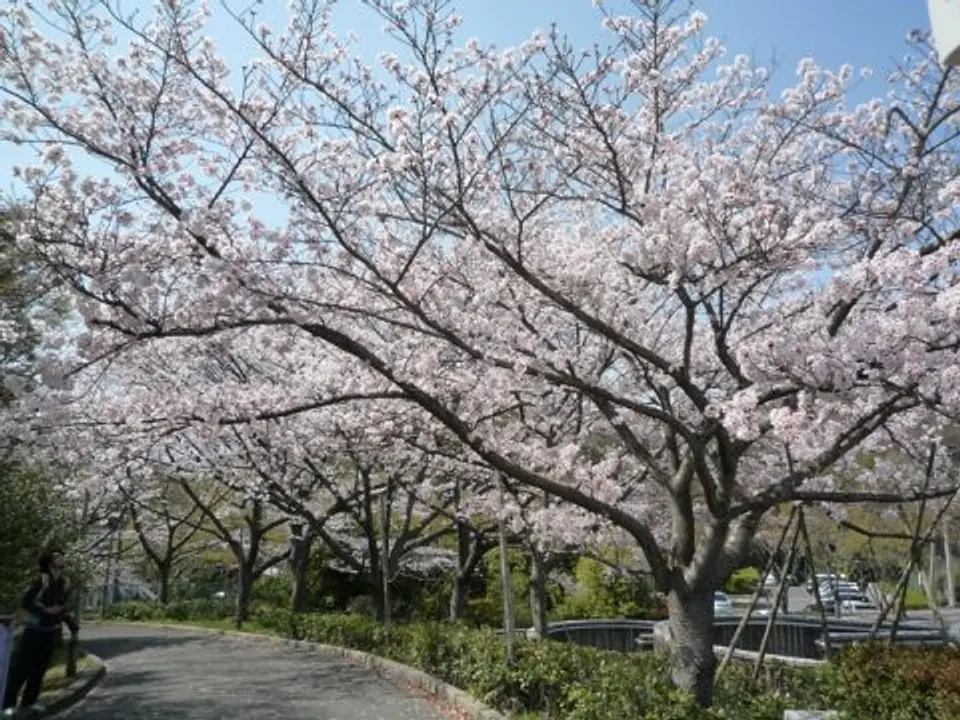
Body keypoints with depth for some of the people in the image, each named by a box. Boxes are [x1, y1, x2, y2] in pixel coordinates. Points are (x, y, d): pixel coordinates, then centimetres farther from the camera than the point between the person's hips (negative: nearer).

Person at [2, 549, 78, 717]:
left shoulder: (65, 584, 4)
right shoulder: (42, 580, -15)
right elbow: (26, 602, -13)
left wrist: (72, 623, 6)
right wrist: (46, 610, -21)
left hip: (51, 632, 6)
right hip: (34, 630, -6)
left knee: (40, 668, 11)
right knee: (22, 667, -2)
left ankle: (30, 700, 23)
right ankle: (9, 703, 9)